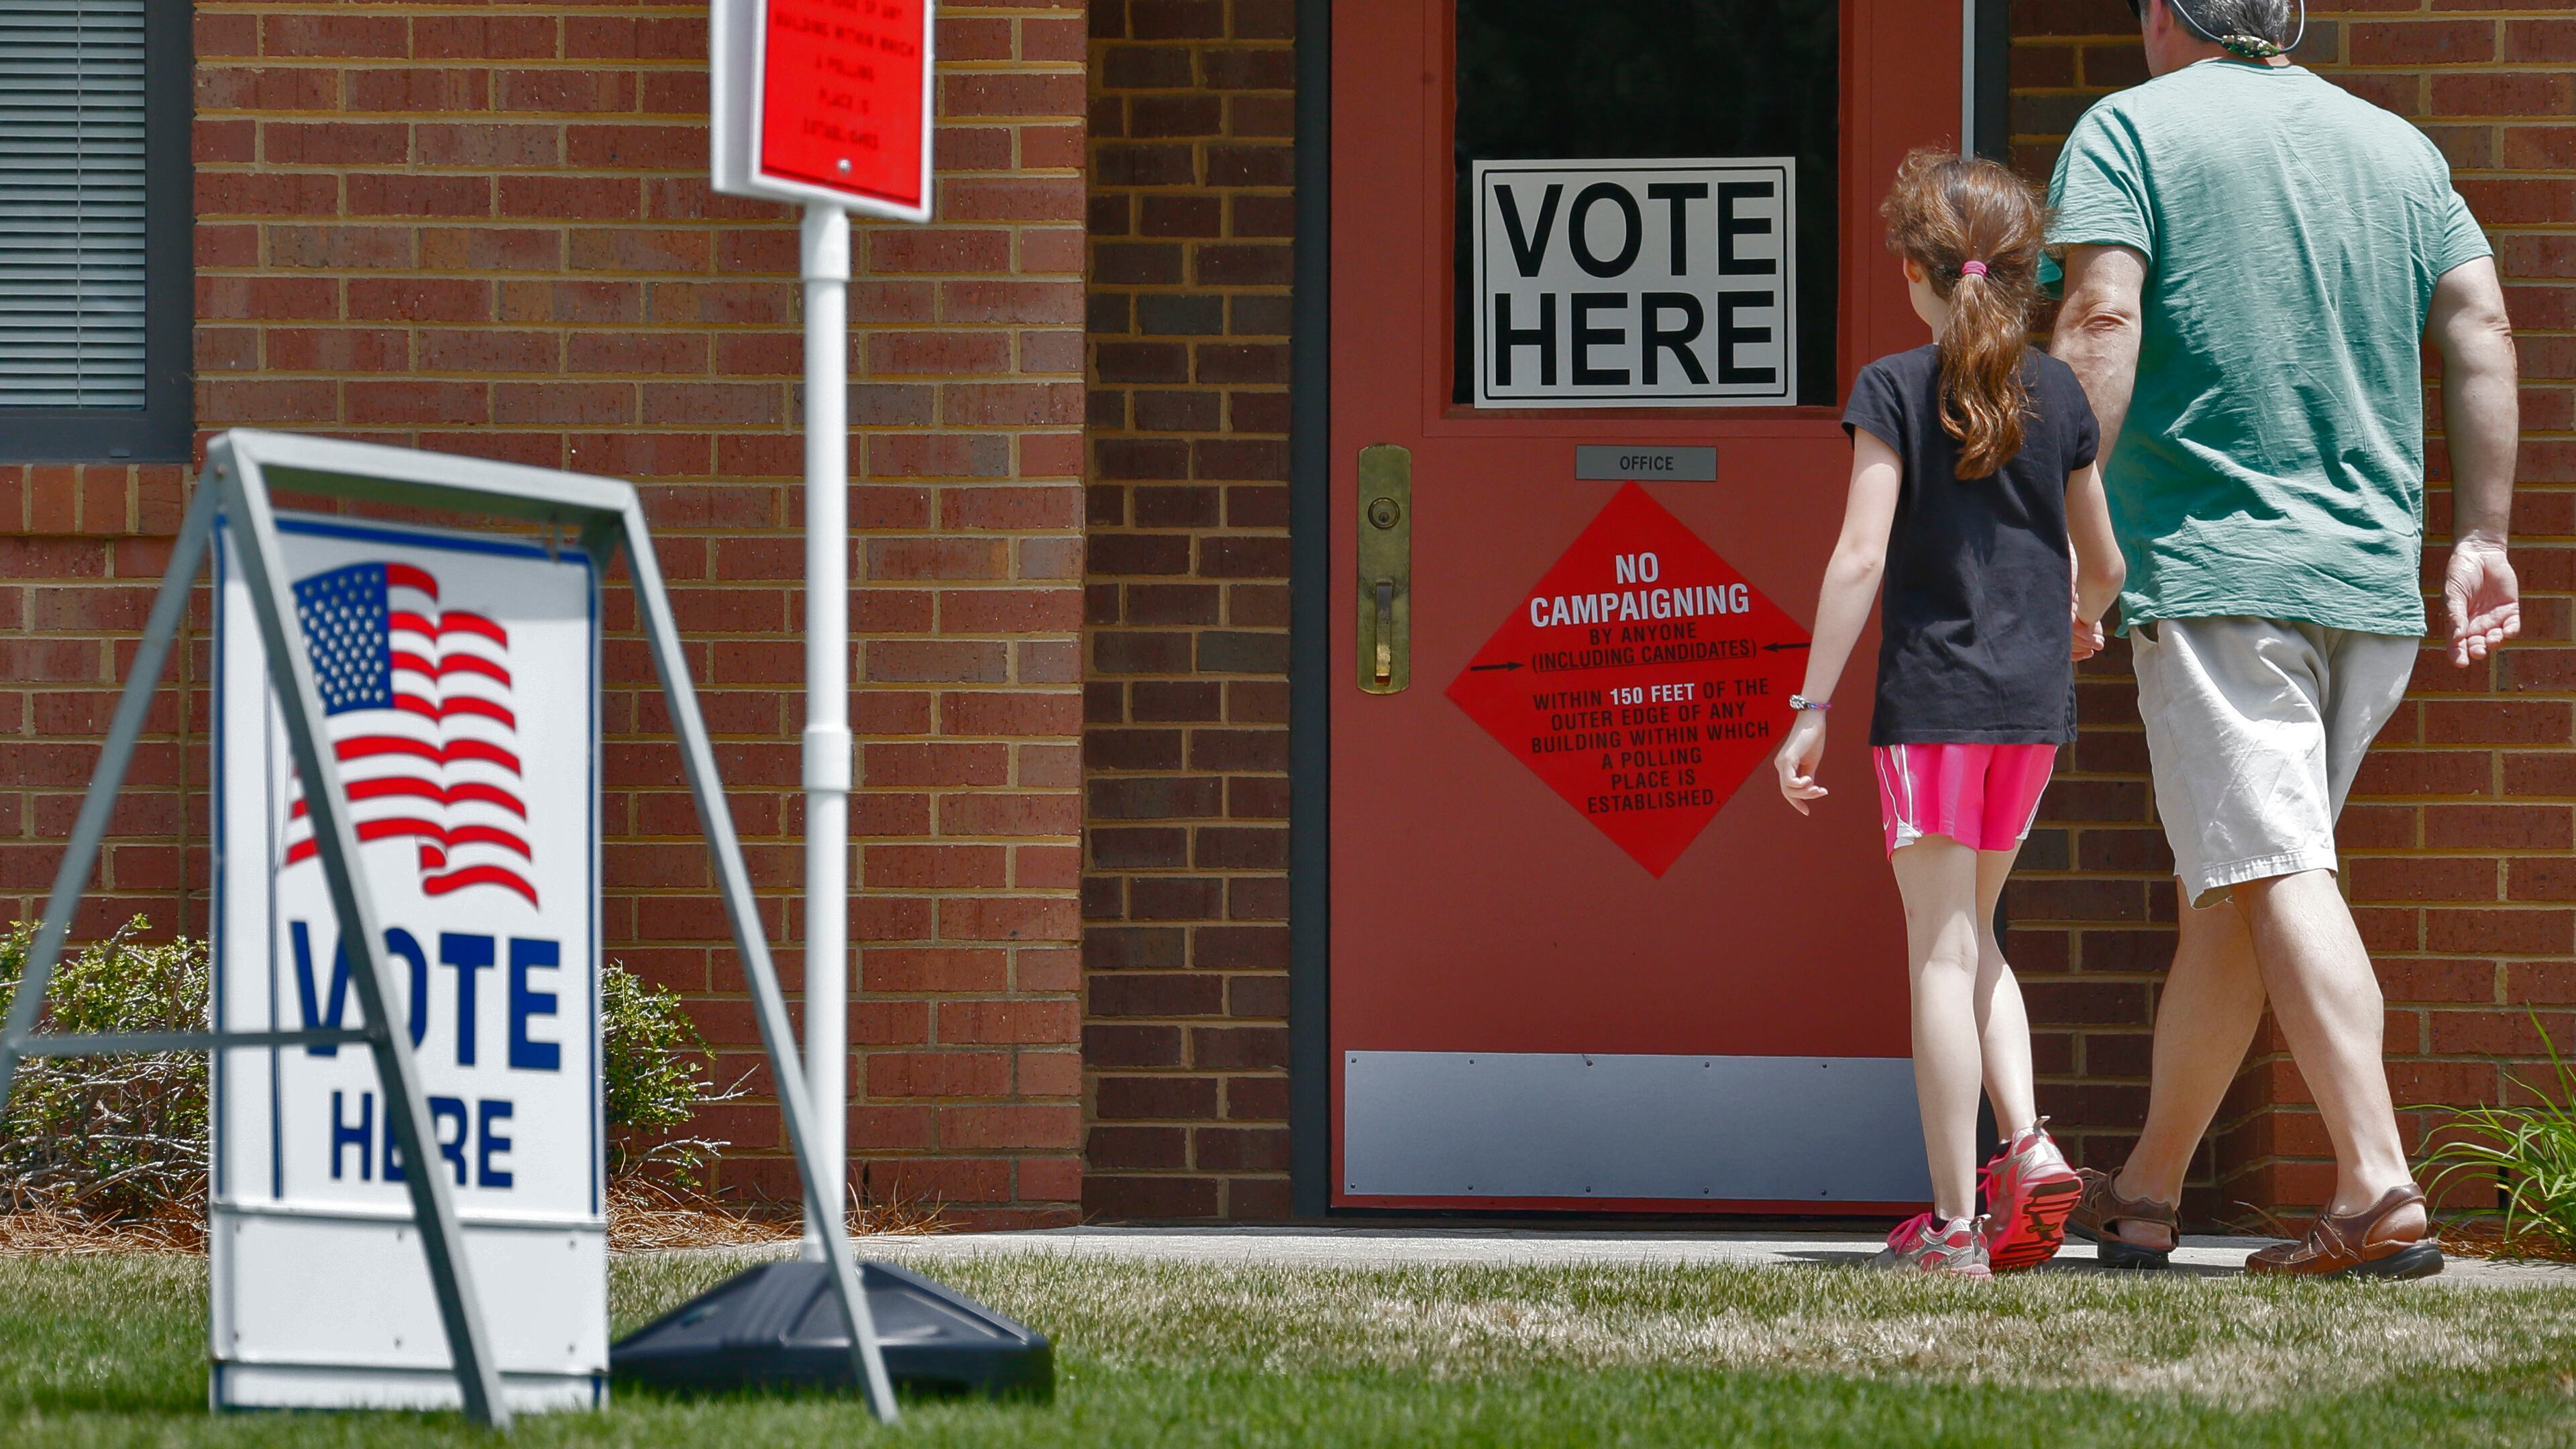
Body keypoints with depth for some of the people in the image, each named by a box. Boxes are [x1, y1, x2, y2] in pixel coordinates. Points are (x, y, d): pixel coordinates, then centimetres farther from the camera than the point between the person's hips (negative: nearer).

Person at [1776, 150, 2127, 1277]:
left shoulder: (1894, 390, -6)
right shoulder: (2059, 394, 6)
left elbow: (1862, 557, -13)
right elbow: (2103, 562, 13)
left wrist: (1813, 708, -9)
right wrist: (2081, 622, 36)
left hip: (1931, 698, -5)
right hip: (2033, 701, 5)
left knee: (1941, 951, -2)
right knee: (1971, 935, 21)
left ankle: (1954, 1224, -3)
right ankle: (2028, 1144, 4)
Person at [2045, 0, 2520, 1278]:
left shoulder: (2130, 130, 1)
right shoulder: (2397, 146, 16)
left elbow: (2100, 322, -12)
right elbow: (2480, 332, 10)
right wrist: (2481, 537, 13)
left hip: (2213, 561, -6)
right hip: (2373, 577, 6)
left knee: (2274, 873, -10)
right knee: (2228, 885, 13)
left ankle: (2380, 1190, -22)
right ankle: (2144, 1194, 22)